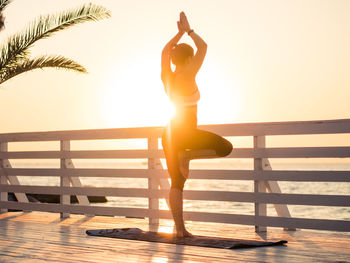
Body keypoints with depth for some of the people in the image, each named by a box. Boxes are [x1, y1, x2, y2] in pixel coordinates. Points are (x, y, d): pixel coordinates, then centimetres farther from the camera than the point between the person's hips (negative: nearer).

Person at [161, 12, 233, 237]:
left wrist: (180, 33, 21)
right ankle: (187, 156, -7)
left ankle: (180, 229, 4)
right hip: (187, 133, -7)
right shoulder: (188, 76, -11)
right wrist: (188, 30, 6)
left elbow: (166, 50, 22)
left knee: (177, 183, 8)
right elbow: (203, 47, -4)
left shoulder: (166, 76, 5)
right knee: (226, 148, 10)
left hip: (169, 134, 7)